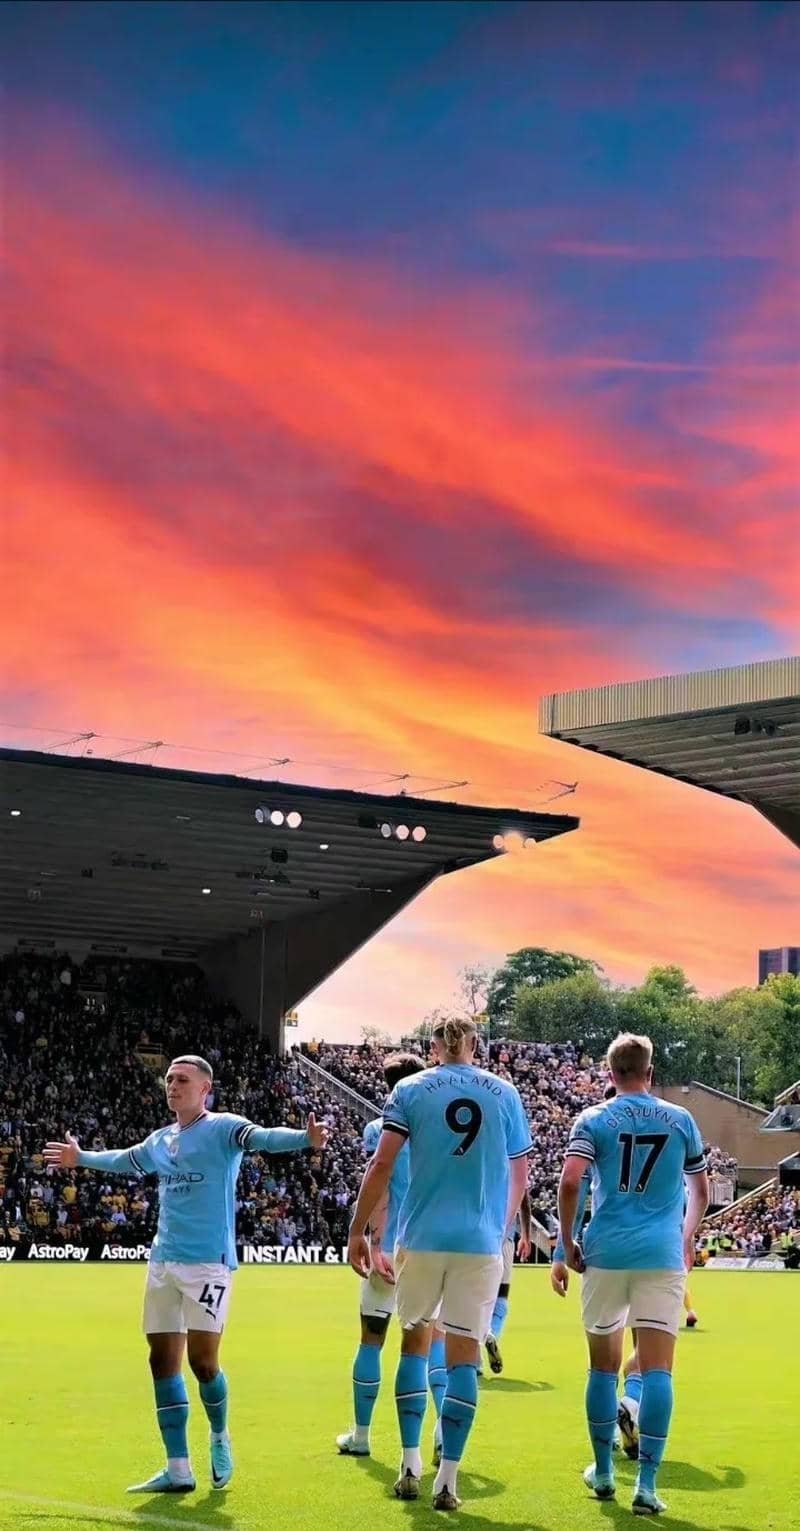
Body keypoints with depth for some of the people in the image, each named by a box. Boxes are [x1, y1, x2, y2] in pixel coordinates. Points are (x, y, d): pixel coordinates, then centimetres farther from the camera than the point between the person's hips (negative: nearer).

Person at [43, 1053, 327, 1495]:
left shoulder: (222, 1128, -6)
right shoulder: (159, 1140, 14)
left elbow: (263, 1137, -25)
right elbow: (123, 1160, 35)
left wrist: (305, 1139, -44)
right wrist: (80, 1158, 50)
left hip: (208, 1262, -7)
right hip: (162, 1261, 7)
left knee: (202, 1361, -10)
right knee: (163, 1361, 5)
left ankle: (220, 1437, 20)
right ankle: (178, 1471, 11)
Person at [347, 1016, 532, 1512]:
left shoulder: (411, 1090, 3)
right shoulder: (504, 1093, 8)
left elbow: (382, 1165, -5)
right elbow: (520, 1175, 12)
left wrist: (358, 1231, 1)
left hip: (422, 1237, 0)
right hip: (481, 1243, 0)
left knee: (416, 1340, 16)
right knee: (464, 1355, 4)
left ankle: (411, 1466, 11)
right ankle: (448, 1478, 0)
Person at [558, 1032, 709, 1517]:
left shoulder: (593, 1120, 1)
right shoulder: (681, 1120, 7)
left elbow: (570, 1183, -11)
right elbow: (700, 1190, 16)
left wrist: (568, 1242, 1)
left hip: (606, 1254, 0)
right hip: (663, 1256, 0)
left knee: (604, 1365, 13)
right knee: (657, 1369, -3)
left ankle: (604, 1472, 22)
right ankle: (646, 1483, -10)